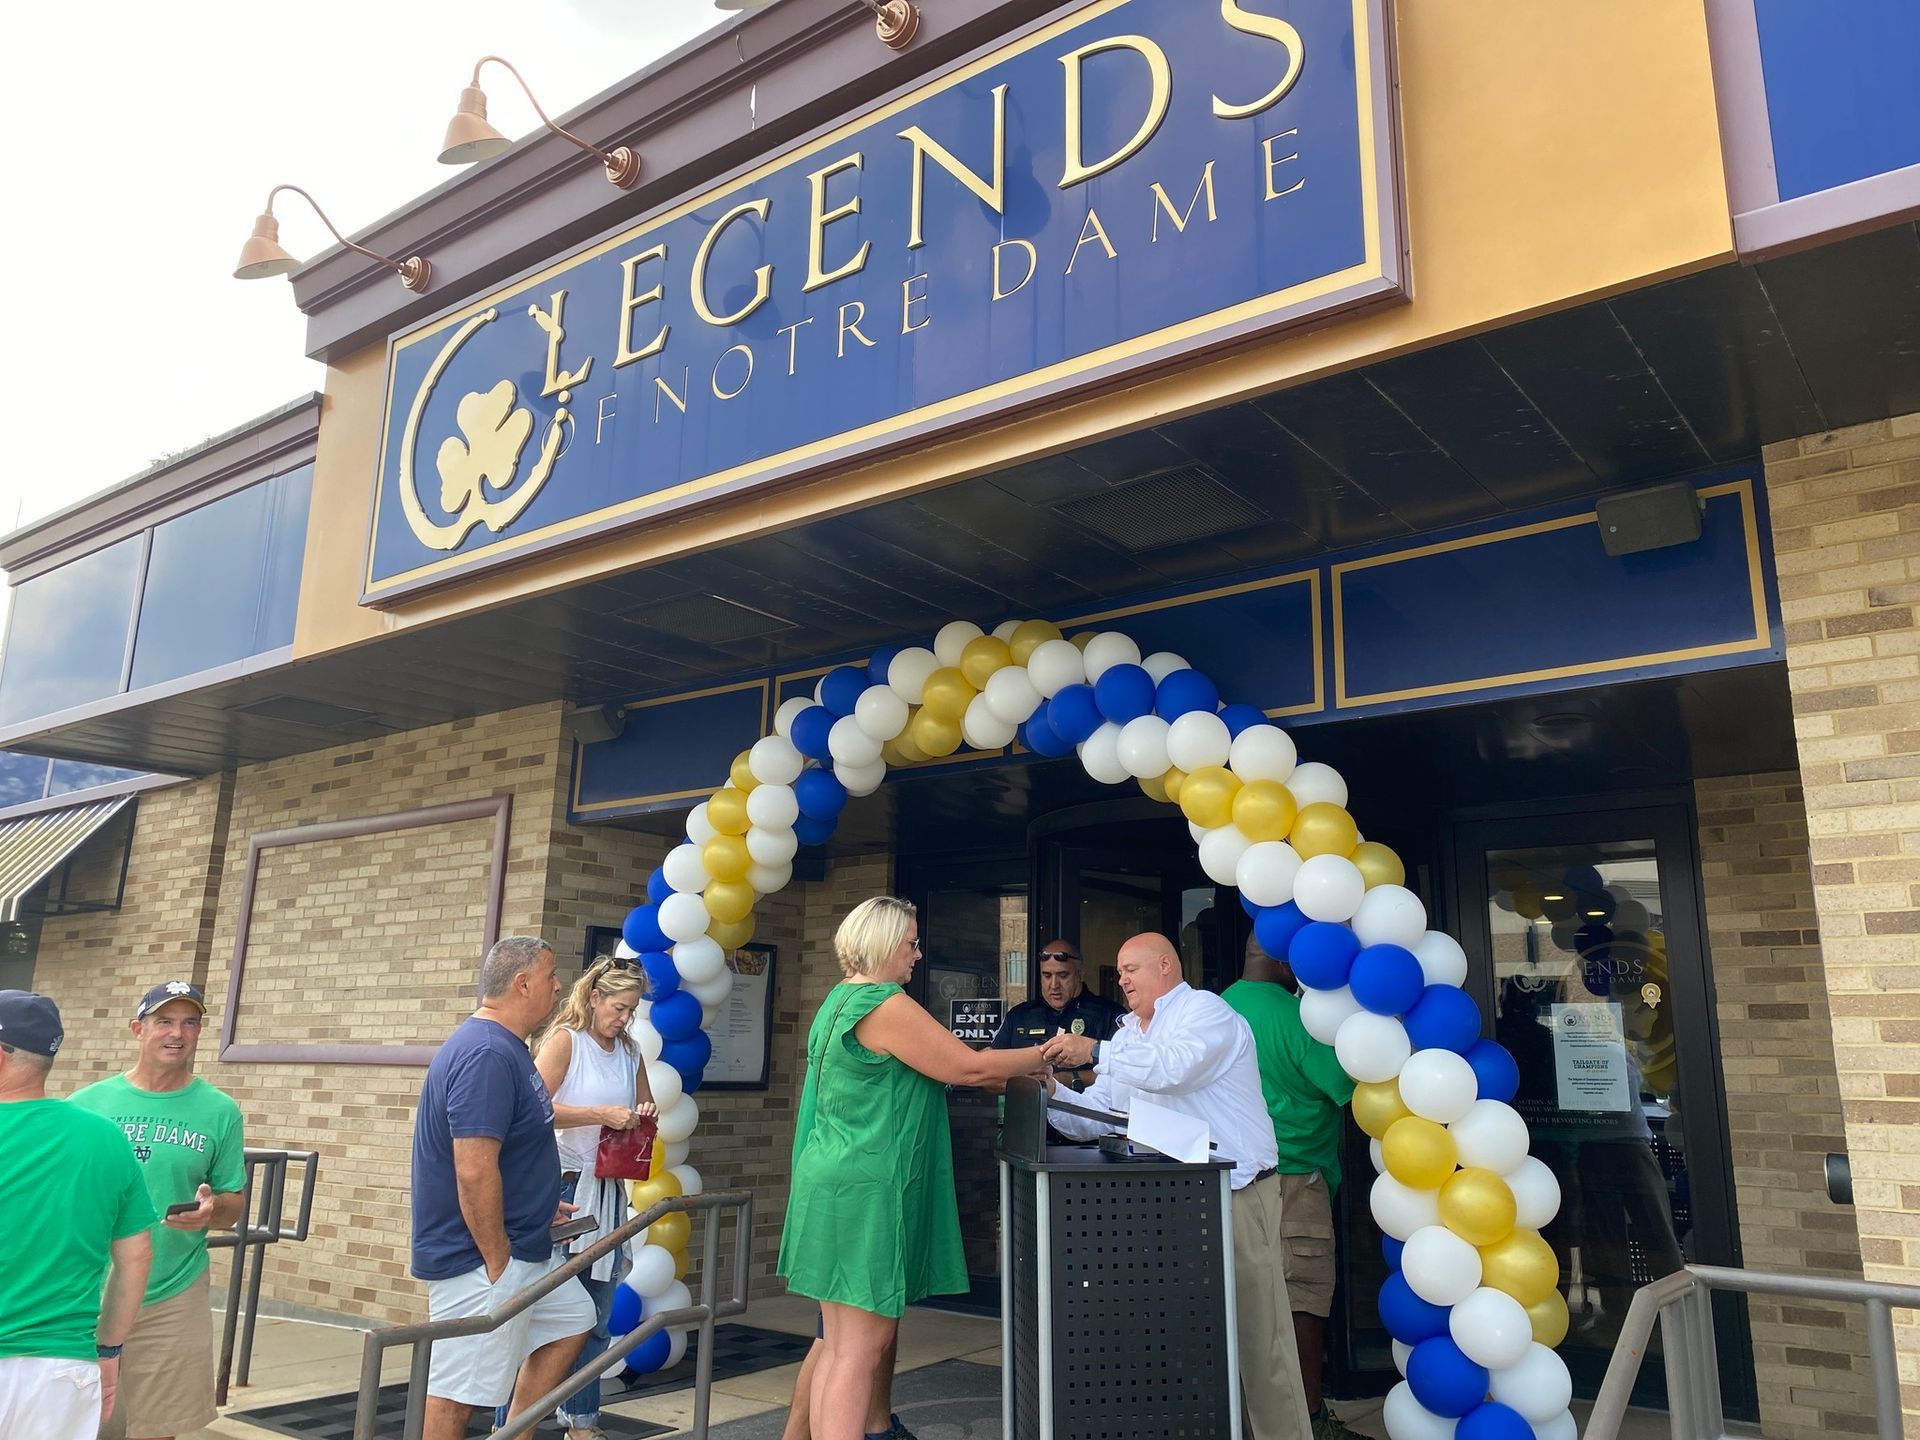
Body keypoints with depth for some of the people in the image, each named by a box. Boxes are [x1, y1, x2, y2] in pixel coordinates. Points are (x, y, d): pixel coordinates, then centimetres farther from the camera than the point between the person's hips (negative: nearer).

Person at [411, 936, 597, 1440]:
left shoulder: (502, 1047, 9)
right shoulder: (487, 1054, -24)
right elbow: (473, 1172, -28)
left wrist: (537, 1205, 21)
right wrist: (497, 1262, -21)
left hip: (521, 1247, 11)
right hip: (482, 1256, -11)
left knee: (573, 1319, 21)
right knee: (456, 1392, 1)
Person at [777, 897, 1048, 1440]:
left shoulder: (840, 999, 15)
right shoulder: (886, 1006, -16)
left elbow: (935, 1067, 21)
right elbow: (969, 1067, -14)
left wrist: (1017, 1071, 17)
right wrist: (1048, 1055, -1)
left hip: (837, 1185, 10)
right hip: (865, 1191, -10)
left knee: (840, 1349, 12)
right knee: (859, 1353, -5)